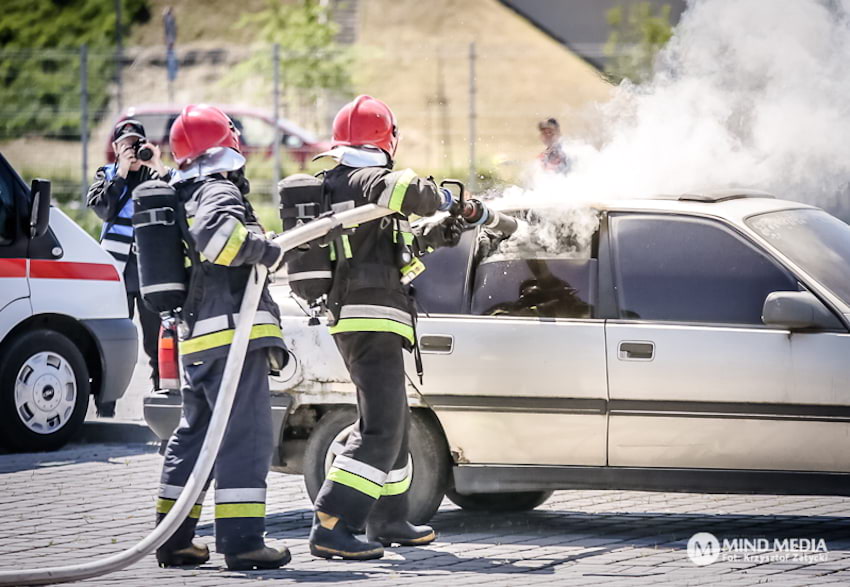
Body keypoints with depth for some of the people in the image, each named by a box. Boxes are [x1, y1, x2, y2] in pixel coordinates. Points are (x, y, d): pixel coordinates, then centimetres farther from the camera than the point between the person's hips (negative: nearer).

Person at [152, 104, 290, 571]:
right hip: (232, 332, -10)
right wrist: (268, 251, -23)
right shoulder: (219, 191, -8)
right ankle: (241, 540, -15)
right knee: (245, 436, -10)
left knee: (194, 435, 16)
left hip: (194, 339, 10)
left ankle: (172, 538, 18)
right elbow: (216, 232, -30)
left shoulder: (182, 197, 22)